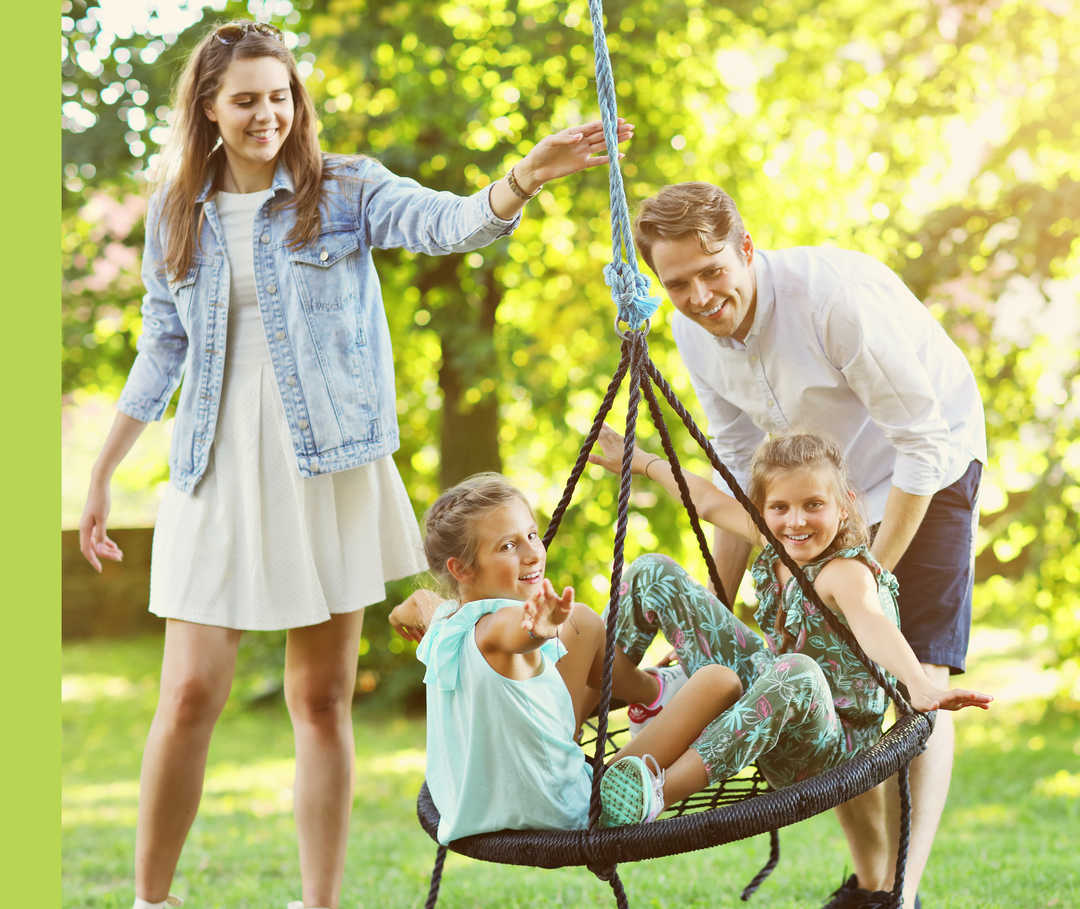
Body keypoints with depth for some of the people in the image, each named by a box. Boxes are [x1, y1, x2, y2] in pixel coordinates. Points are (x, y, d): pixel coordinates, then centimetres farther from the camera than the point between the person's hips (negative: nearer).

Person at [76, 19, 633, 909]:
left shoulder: (344, 191, 0)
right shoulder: (176, 213, 9)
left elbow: (448, 221, -17)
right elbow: (161, 351, 17)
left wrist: (526, 177, -37)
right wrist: (102, 473, 19)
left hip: (328, 469, -1)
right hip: (219, 474, 2)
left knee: (322, 699, 3)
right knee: (190, 694, -4)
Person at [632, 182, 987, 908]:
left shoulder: (834, 294, -32)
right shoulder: (694, 333, -10)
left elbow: (923, 441, -26)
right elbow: (743, 473, 3)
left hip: (927, 466, -6)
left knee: (918, 673, -17)